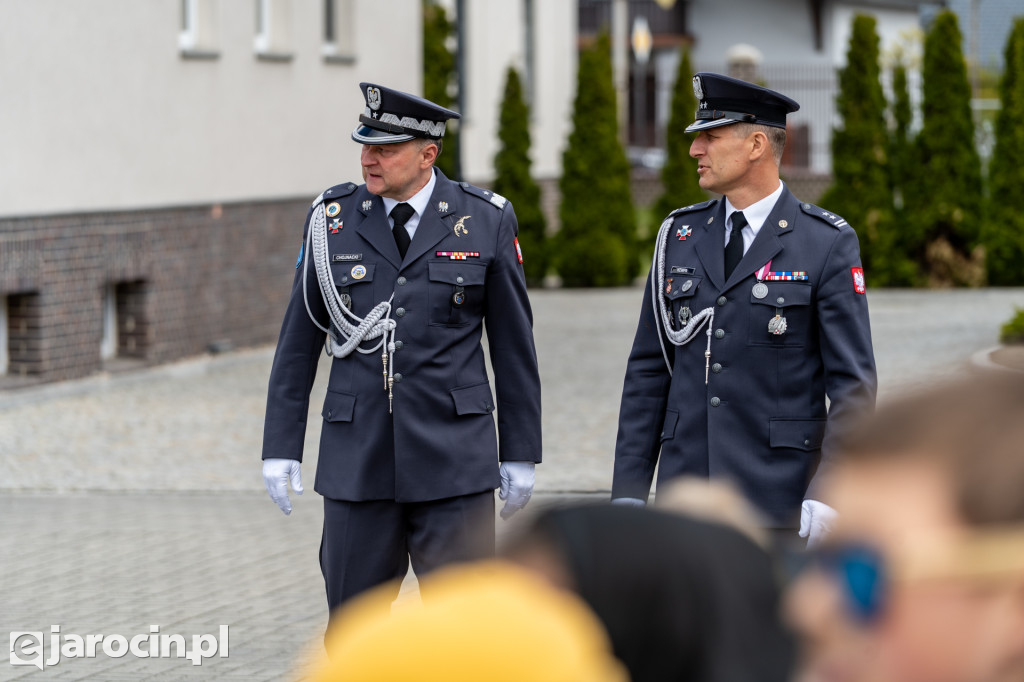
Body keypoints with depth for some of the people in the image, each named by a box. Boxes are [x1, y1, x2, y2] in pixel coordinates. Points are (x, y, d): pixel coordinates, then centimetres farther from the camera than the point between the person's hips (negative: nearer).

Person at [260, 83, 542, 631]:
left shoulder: (485, 221, -1)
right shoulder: (332, 219, 3)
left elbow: (514, 344, 4)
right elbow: (299, 340, 7)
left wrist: (521, 454, 3)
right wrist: (280, 448, 4)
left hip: (454, 461, -2)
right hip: (357, 457, 2)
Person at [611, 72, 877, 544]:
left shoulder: (827, 244, -3)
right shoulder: (679, 236, 11)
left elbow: (853, 383, -5)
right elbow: (649, 369, 12)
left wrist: (826, 496, -14)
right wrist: (629, 489, 6)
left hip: (778, 502, -4)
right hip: (685, 497, 4)